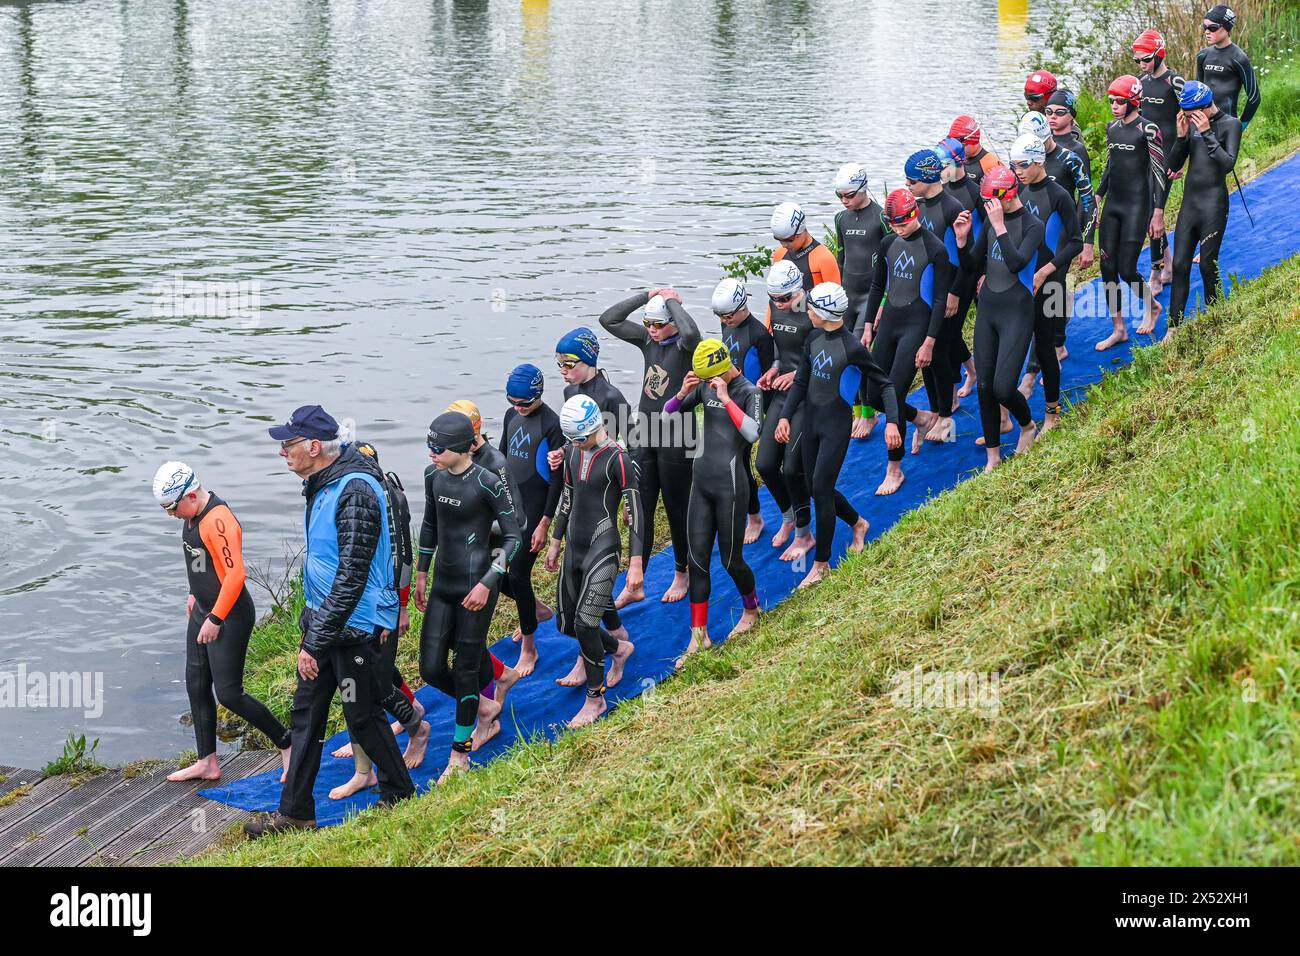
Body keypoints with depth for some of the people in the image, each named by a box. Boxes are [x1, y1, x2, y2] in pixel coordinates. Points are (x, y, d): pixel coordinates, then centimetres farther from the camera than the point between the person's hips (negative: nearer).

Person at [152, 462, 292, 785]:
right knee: (196, 687, 12)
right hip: (203, 612, 10)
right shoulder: (194, 515, 6)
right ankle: (208, 763, 21)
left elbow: (236, 574, -26)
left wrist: (215, 619, -24)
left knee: (228, 694, -6)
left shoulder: (218, 519, -24)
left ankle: (286, 744, 9)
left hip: (230, 616, -10)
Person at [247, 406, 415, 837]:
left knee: (363, 716, 5)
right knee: (306, 712, 12)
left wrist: (315, 643, -22)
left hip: (355, 625, -9)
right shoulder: (322, 485, 7)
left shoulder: (356, 493, -24)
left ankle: (399, 795, 25)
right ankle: (295, 813, 20)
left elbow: (351, 578, -25)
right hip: (323, 620, 9)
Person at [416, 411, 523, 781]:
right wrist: (421, 576, 21)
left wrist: (487, 584, -18)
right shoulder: (436, 478, 4)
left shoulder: (488, 483, -16)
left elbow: (513, 539, -12)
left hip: (475, 587, -7)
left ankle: (459, 755, 12)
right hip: (443, 585, 7)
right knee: (431, 669, 4)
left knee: (465, 669, 0)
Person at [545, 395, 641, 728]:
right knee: (566, 624, 12)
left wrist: (636, 563, -18)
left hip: (603, 549, -8)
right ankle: (619, 649, 40)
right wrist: (555, 543, 23)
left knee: (585, 622, -13)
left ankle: (596, 698, 2)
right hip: (574, 548, 8)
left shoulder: (617, 460, -16)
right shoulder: (572, 452, 6)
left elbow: (635, 513, -15)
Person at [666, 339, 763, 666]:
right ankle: (699, 636, 10)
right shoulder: (704, 386, 7)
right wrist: (682, 393, -8)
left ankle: (751, 611, 33)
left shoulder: (749, 392, -10)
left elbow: (752, 433, -27)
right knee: (697, 559, 5)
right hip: (701, 482, 6)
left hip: (729, 486, -6)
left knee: (730, 559, 4)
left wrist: (726, 398, -27)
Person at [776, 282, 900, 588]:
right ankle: (858, 524, 41)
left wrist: (891, 422, -24)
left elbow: (884, 385, -13)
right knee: (818, 487, 14)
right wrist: (785, 416, 0)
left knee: (821, 489, -7)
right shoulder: (814, 339, 3)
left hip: (836, 427, -7)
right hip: (812, 422, 7)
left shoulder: (852, 349, -18)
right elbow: (801, 383, 11)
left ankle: (821, 563, 4)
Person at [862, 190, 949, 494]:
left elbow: (940, 301, -10)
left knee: (895, 394, -11)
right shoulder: (888, 243, 7)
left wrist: (929, 343, -13)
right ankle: (919, 417, 33)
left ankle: (894, 469, 0)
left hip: (916, 326, -6)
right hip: (889, 322, 7)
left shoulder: (935, 249, -11)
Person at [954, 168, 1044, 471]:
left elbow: (1017, 263, -28)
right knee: (985, 387, 6)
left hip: (1017, 312, -6)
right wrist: (962, 239, -6)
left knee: (1003, 388, -12)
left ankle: (1028, 426, 21)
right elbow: (972, 267, 10)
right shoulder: (990, 222, 6)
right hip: (987, 309, 6)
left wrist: (999, 227, -28)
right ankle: (992, 456, 17)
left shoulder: (1032, 226, -12)